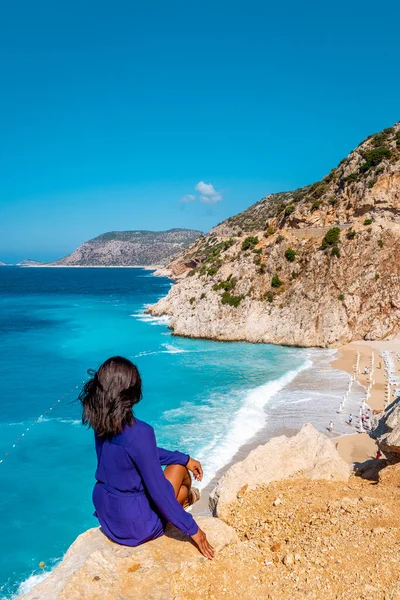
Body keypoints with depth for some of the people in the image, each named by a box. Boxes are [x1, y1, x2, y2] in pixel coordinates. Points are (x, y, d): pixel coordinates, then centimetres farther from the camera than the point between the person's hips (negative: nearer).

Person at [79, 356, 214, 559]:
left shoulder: (101, 422, -6)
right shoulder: (139, 432, -31)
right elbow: (158, 491, -23)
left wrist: (185, 458, 11)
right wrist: (192, 529, -11)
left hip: (106, 515, 7)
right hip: (135, 526, -7)